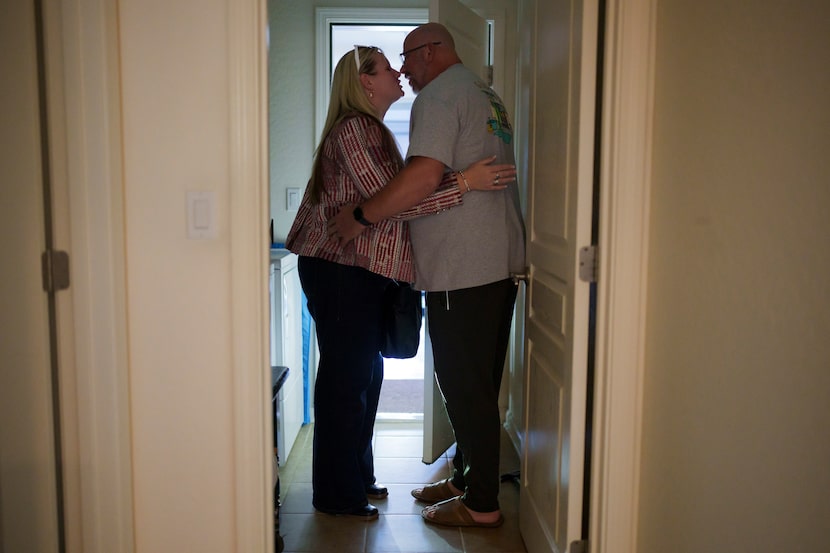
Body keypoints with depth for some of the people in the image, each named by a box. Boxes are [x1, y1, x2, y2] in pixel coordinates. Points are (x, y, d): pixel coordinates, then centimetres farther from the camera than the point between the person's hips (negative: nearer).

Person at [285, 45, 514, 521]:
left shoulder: (374, 130, 19)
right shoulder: (353, 129, -14)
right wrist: (464, 183, -25)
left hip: (364, 272, 10)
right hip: (340, 271, -10)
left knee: (366, 374, 16)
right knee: (346, 378, -2)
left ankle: (358, 478, 30)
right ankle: (337, 494, 11)